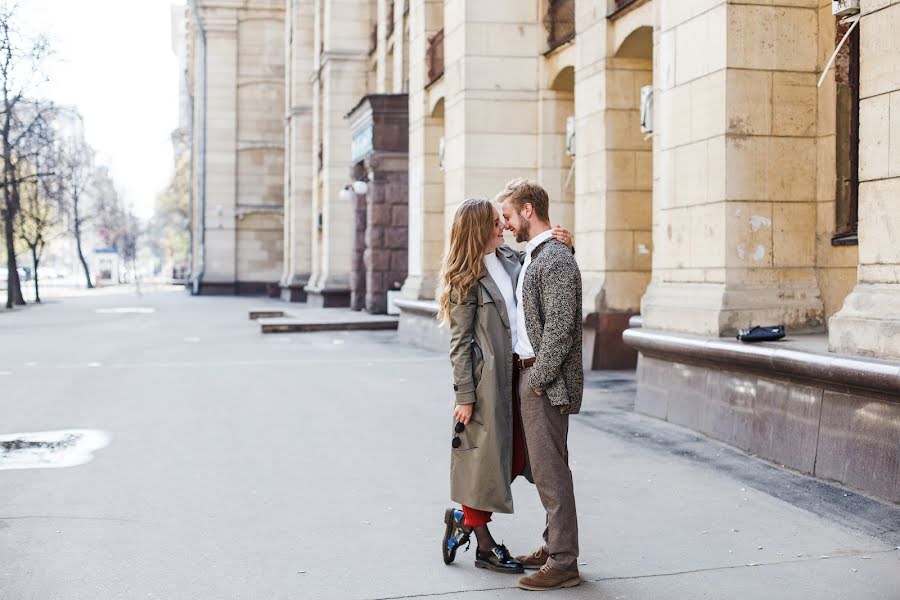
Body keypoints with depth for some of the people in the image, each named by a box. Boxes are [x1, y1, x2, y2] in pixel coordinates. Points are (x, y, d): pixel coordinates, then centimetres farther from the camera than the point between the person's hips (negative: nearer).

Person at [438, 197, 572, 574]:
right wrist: (464, 395, -14)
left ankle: (463, 516, 29)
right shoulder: (465, 278, -8)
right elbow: (460, 341, -10)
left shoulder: (512, 260, 11)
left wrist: (563, 245, 0)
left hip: (514, 373, 7)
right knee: (486, 455, 2)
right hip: (486, 377, -7)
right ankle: (485, 546, 17)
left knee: (516, 456, 11)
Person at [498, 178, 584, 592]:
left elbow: (560, 328, -21)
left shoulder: (556, 259, -16)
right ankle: (554, 546, 27)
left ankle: (563, 564, 1)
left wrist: (537, 379, -17)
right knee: (545, 468, 16)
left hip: (545, 381, -10)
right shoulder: (532, 256, 16)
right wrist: (526, 376, 14)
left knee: (550, 470, -5)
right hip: (530, 376, 10)